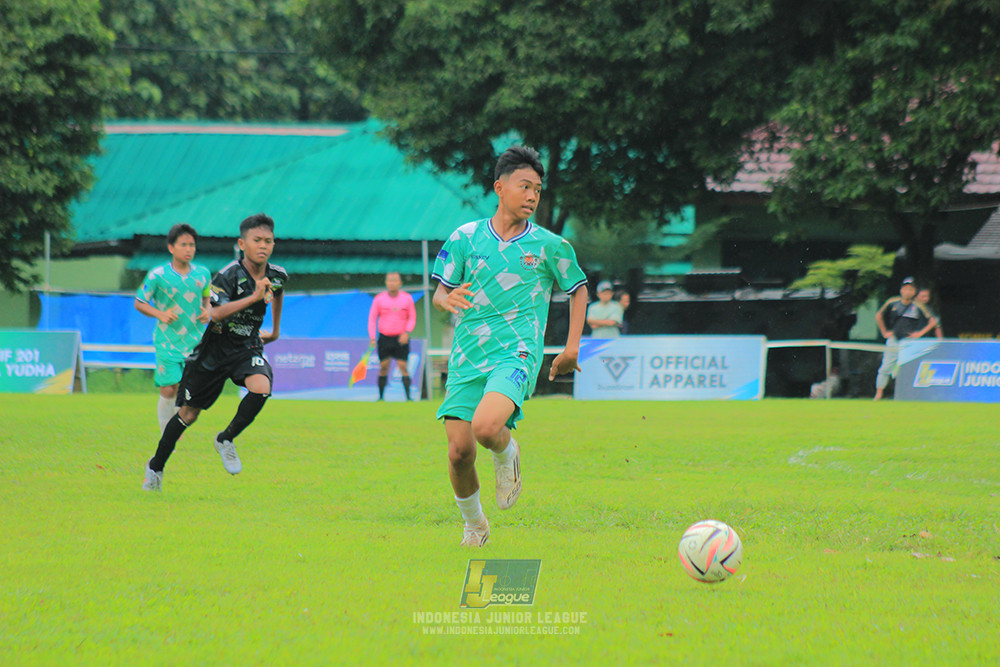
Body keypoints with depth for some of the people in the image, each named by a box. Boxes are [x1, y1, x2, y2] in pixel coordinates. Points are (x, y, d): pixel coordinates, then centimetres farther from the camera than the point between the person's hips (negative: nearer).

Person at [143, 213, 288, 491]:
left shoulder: (277, 276, -5)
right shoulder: (228, 275, -22)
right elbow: (216, 312, -36)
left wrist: (275, 330, 31)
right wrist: (253, 297, -43)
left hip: (248, 347, 3)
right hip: (216, 346, -3)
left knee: (261, 387, -30)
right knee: (188, 414, 6)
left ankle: (226, 440, -5)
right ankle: (156, 466, 28)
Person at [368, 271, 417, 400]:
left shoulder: (407, 298, 3)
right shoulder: (379, 298, 1)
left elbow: (412, 317, 8)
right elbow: (372, 318, 4)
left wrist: (406, 332, -9)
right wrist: (372, 338, -5)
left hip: (401, 339, -1)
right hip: (384, 338, 1)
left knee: (403, 366, -10)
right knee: (383, 368, 0)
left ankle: (408, 396, -12)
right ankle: (381, 397, 9)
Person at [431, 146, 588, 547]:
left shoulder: (549, 246, 6)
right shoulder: (466, 237, 7)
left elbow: (578, 288, 19)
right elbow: (439, 293, 12)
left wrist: (572, 347, 11)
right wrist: (448, 299, -13)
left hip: (517, 354, -2)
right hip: (467, 359, 2)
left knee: (485, 427, -30)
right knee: (459, 451, -7)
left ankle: (506, 453, 8)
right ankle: (473, 525, 21)